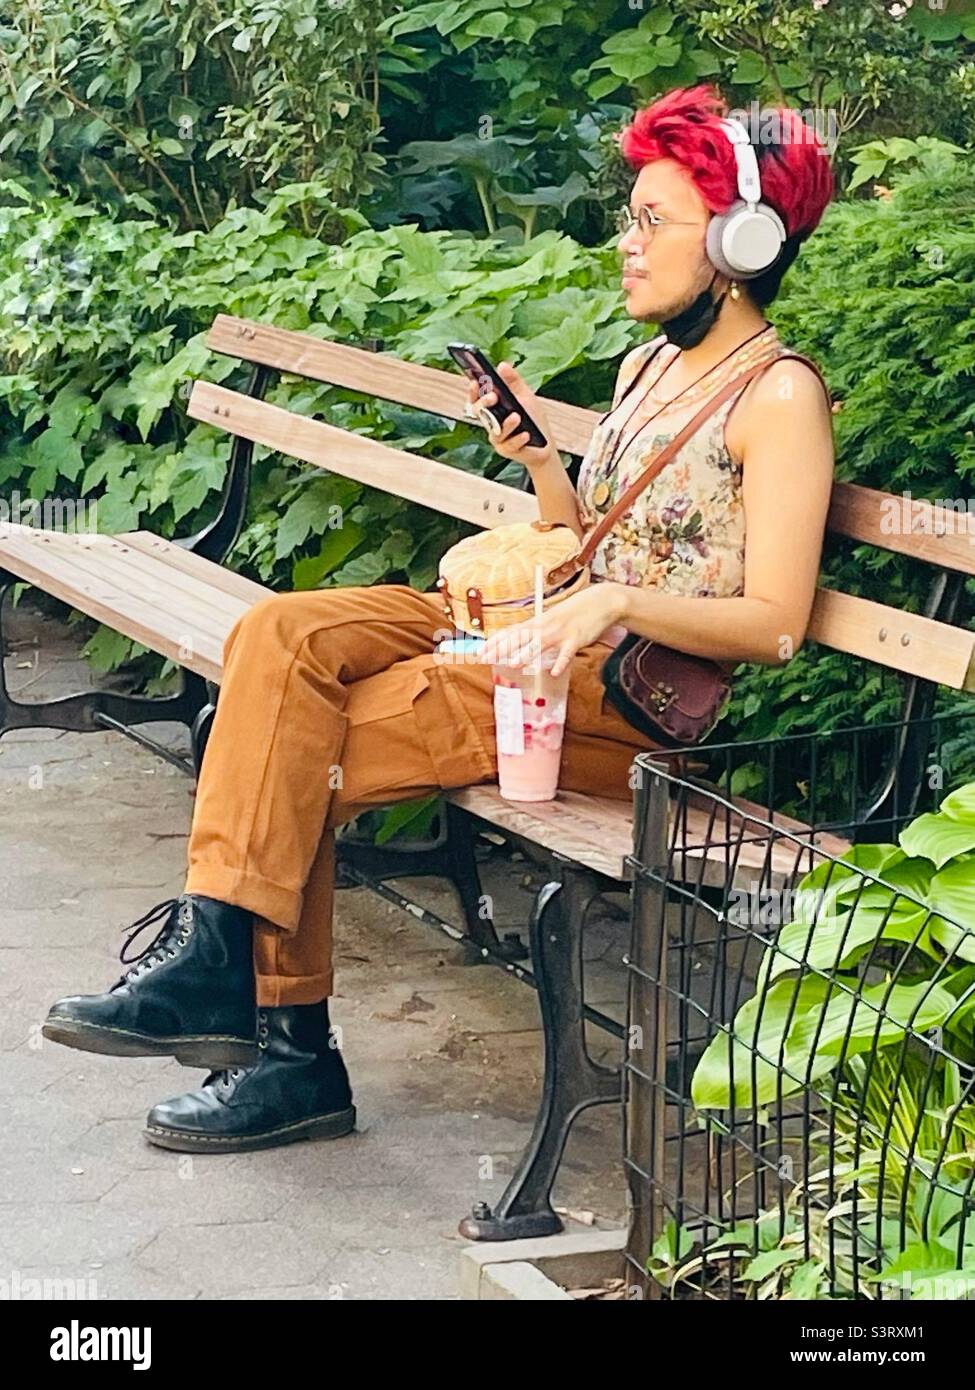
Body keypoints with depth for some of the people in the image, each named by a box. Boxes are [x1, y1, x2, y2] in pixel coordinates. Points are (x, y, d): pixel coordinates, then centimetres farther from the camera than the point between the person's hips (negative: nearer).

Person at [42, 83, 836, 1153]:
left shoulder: (780, 396, -8)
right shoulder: (649, 365, 20)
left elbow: (773, 623, -14)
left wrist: (617, 601, -24)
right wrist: (539, 462, 2)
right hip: (546, 639, 9)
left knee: (308, 750, -19)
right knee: (282, 635, -14)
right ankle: (223, 961, -21)